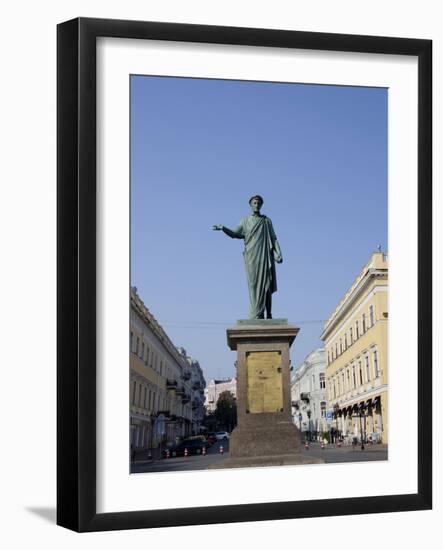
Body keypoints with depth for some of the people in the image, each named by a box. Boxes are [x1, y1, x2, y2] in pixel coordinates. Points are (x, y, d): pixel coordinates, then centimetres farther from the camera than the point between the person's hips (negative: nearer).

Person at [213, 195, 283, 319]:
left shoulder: (267, 221, 14)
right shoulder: (245, 221, 13)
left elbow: (274, 239, 10)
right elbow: (234, 234, 3)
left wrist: (278, 255, -2)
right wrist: (223, 228, -15)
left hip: (266, 256, 1)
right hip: (252, 257, -1)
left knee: (267, 286, -3)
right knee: (254, 285, -7)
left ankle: (269, 315, 0)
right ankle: (256, 316, -9)